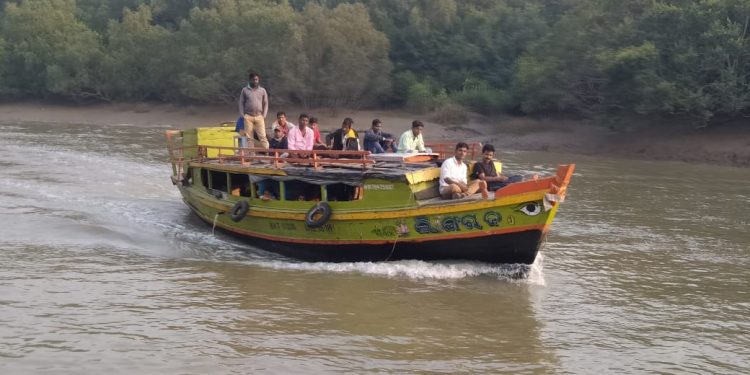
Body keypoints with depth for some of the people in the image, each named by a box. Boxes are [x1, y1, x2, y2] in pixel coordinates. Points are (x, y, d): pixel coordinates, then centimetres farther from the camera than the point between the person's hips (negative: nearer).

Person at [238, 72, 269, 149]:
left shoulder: (262, 90, 8)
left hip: (259, 117, 0)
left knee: (262, 136, -5)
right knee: (247, 136, 0)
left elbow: (265, 104, 10)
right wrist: (242, 115, -2)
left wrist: (264, 116, 0)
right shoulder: (245, 90, 5)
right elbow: (241, 103, 6)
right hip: (248, 116, 0)